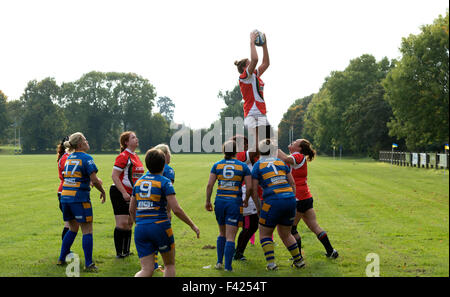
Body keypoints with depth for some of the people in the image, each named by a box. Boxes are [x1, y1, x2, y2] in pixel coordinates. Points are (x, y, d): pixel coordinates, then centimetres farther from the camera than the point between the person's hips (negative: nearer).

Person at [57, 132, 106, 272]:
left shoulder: (69, 158, 14)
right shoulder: (86, 158, -9)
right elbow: (94, 180, -14)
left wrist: (95, 181, 17)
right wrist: (102, 192, 2)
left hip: (65, 196, 7)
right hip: (79, 197, -7)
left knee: (73, 228, 21)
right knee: (87, 230, 0)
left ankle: (61, 259, 24)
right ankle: (88, 264, -1)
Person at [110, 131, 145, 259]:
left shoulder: (135, 156, 14)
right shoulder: (123, 156, -13)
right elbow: (114, 176, -18)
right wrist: (124, 193, -22)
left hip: (131, 194, 9)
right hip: (119, 193, -9)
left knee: (129, 223, 11)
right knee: (122, 223, -9)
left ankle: (126, 251, 18)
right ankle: (119, 253, -2)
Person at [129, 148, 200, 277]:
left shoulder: (139, 181, 11)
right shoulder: (164, 182, -5)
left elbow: (131, 210, 15)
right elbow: (176, 209, -12)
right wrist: (192, 225, -2)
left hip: (140, 228, 4)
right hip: (160, 227, -4)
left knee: (146, 270, 4)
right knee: (170, 265, 17)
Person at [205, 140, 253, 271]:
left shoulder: (217, 165, 3)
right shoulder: (243, 166, -1)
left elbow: (210, 185, -1)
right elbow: (249, 187, -3)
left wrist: (208, 201, 9)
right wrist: (246, 200, 13)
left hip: (220, 201, 3)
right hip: (235, 202, -3)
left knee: (222, 233, 22)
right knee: (230, 237, -1)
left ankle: (219, 262, 22)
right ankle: (227, 267, -3)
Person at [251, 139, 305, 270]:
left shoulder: (258, 165, 4)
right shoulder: (281, 162, 15)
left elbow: (254, 190, 3)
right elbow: (292, 183, 16)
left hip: (273, 201, -4)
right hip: (290, 199, 5)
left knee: (265, 234, 12)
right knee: (285, 234, 23)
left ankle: (271, 263, -2)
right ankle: (299, 260, 27)